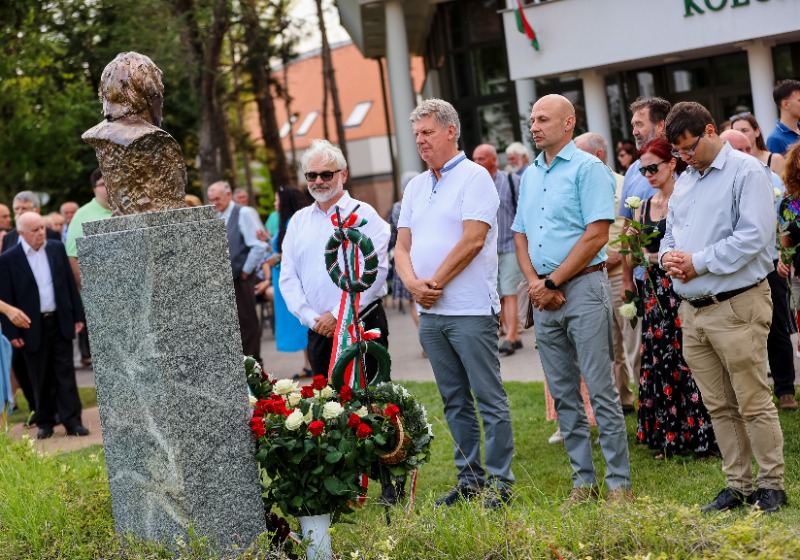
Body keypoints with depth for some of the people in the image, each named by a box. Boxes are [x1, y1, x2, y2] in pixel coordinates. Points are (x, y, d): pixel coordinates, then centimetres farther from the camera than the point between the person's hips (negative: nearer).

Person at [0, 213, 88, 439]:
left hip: (61, 322, 2)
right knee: (40, 379, 7)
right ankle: (45, 422, 18)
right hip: (32, 327, -2)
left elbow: (70, 283, 9)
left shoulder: (57, 249, 4)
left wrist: (78, 315, 6)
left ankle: (72, 421, 3)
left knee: (65, 374, 2)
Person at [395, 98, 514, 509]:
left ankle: (499, 482, 0)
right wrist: (413, 283, -6)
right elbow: (402, 246, 14)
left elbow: (472, 240, -15)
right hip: (430, 313, 7)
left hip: (470, 310, -7)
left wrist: (435, 282, -11)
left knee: (490, 399, -4)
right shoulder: (416, 186, 17)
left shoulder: (474, 178, -6)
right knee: (455, 402, 12)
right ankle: (469, 478, 19)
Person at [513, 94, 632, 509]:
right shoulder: (530, 175, 15)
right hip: (544, 296, 7)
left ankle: (619, 483, -2)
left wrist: (552, 282, -13)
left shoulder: (588, 168, -6)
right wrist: (534, 283, -2)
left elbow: (596, 234, -14)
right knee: (563, 395, 9)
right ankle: (583, 480, 17)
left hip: (583, 288, -7)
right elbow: (521, 237, 17)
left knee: (601, 390, -6)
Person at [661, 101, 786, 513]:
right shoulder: (684, 181, 18)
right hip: (692, 310, 8)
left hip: (736, 307, -8)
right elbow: (670, 233, 25)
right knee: (719, 406, 11)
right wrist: (668, 255, 1)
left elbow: (753, 236, -18)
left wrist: (698, 262, -15)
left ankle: (771, 486, 7)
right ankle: (737, 486, 19)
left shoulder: (747, 173, -8)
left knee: (754, 403, -3)